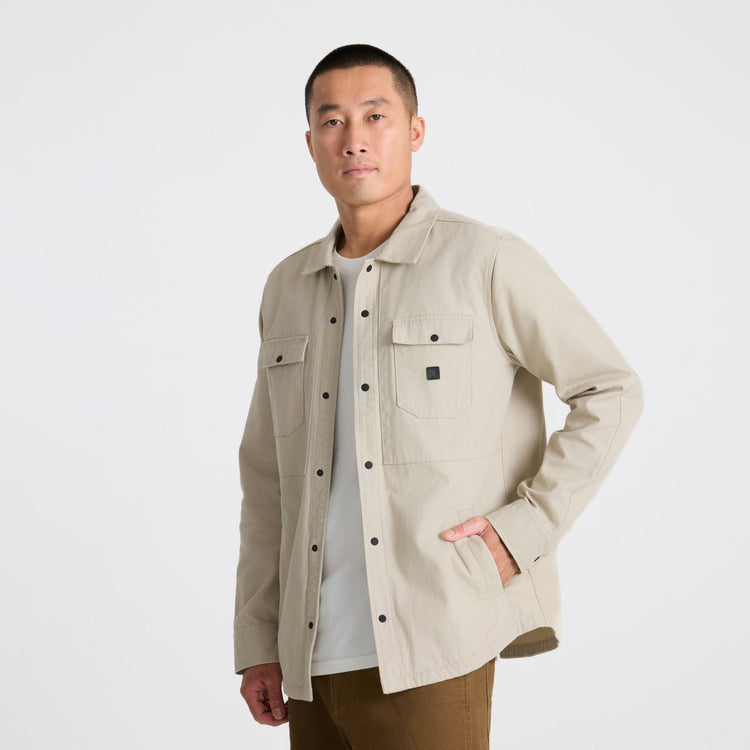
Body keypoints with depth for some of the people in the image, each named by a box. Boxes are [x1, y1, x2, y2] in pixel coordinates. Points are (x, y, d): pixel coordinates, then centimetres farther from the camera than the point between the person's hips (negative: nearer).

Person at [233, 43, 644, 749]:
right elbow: (267, 476, 15)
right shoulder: (288, 287, 12)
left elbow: (611, 390, 1)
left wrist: (527, 527, -7)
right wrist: (257, 641, 12)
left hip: (430, 651, -5)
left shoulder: (486, 261, -3)